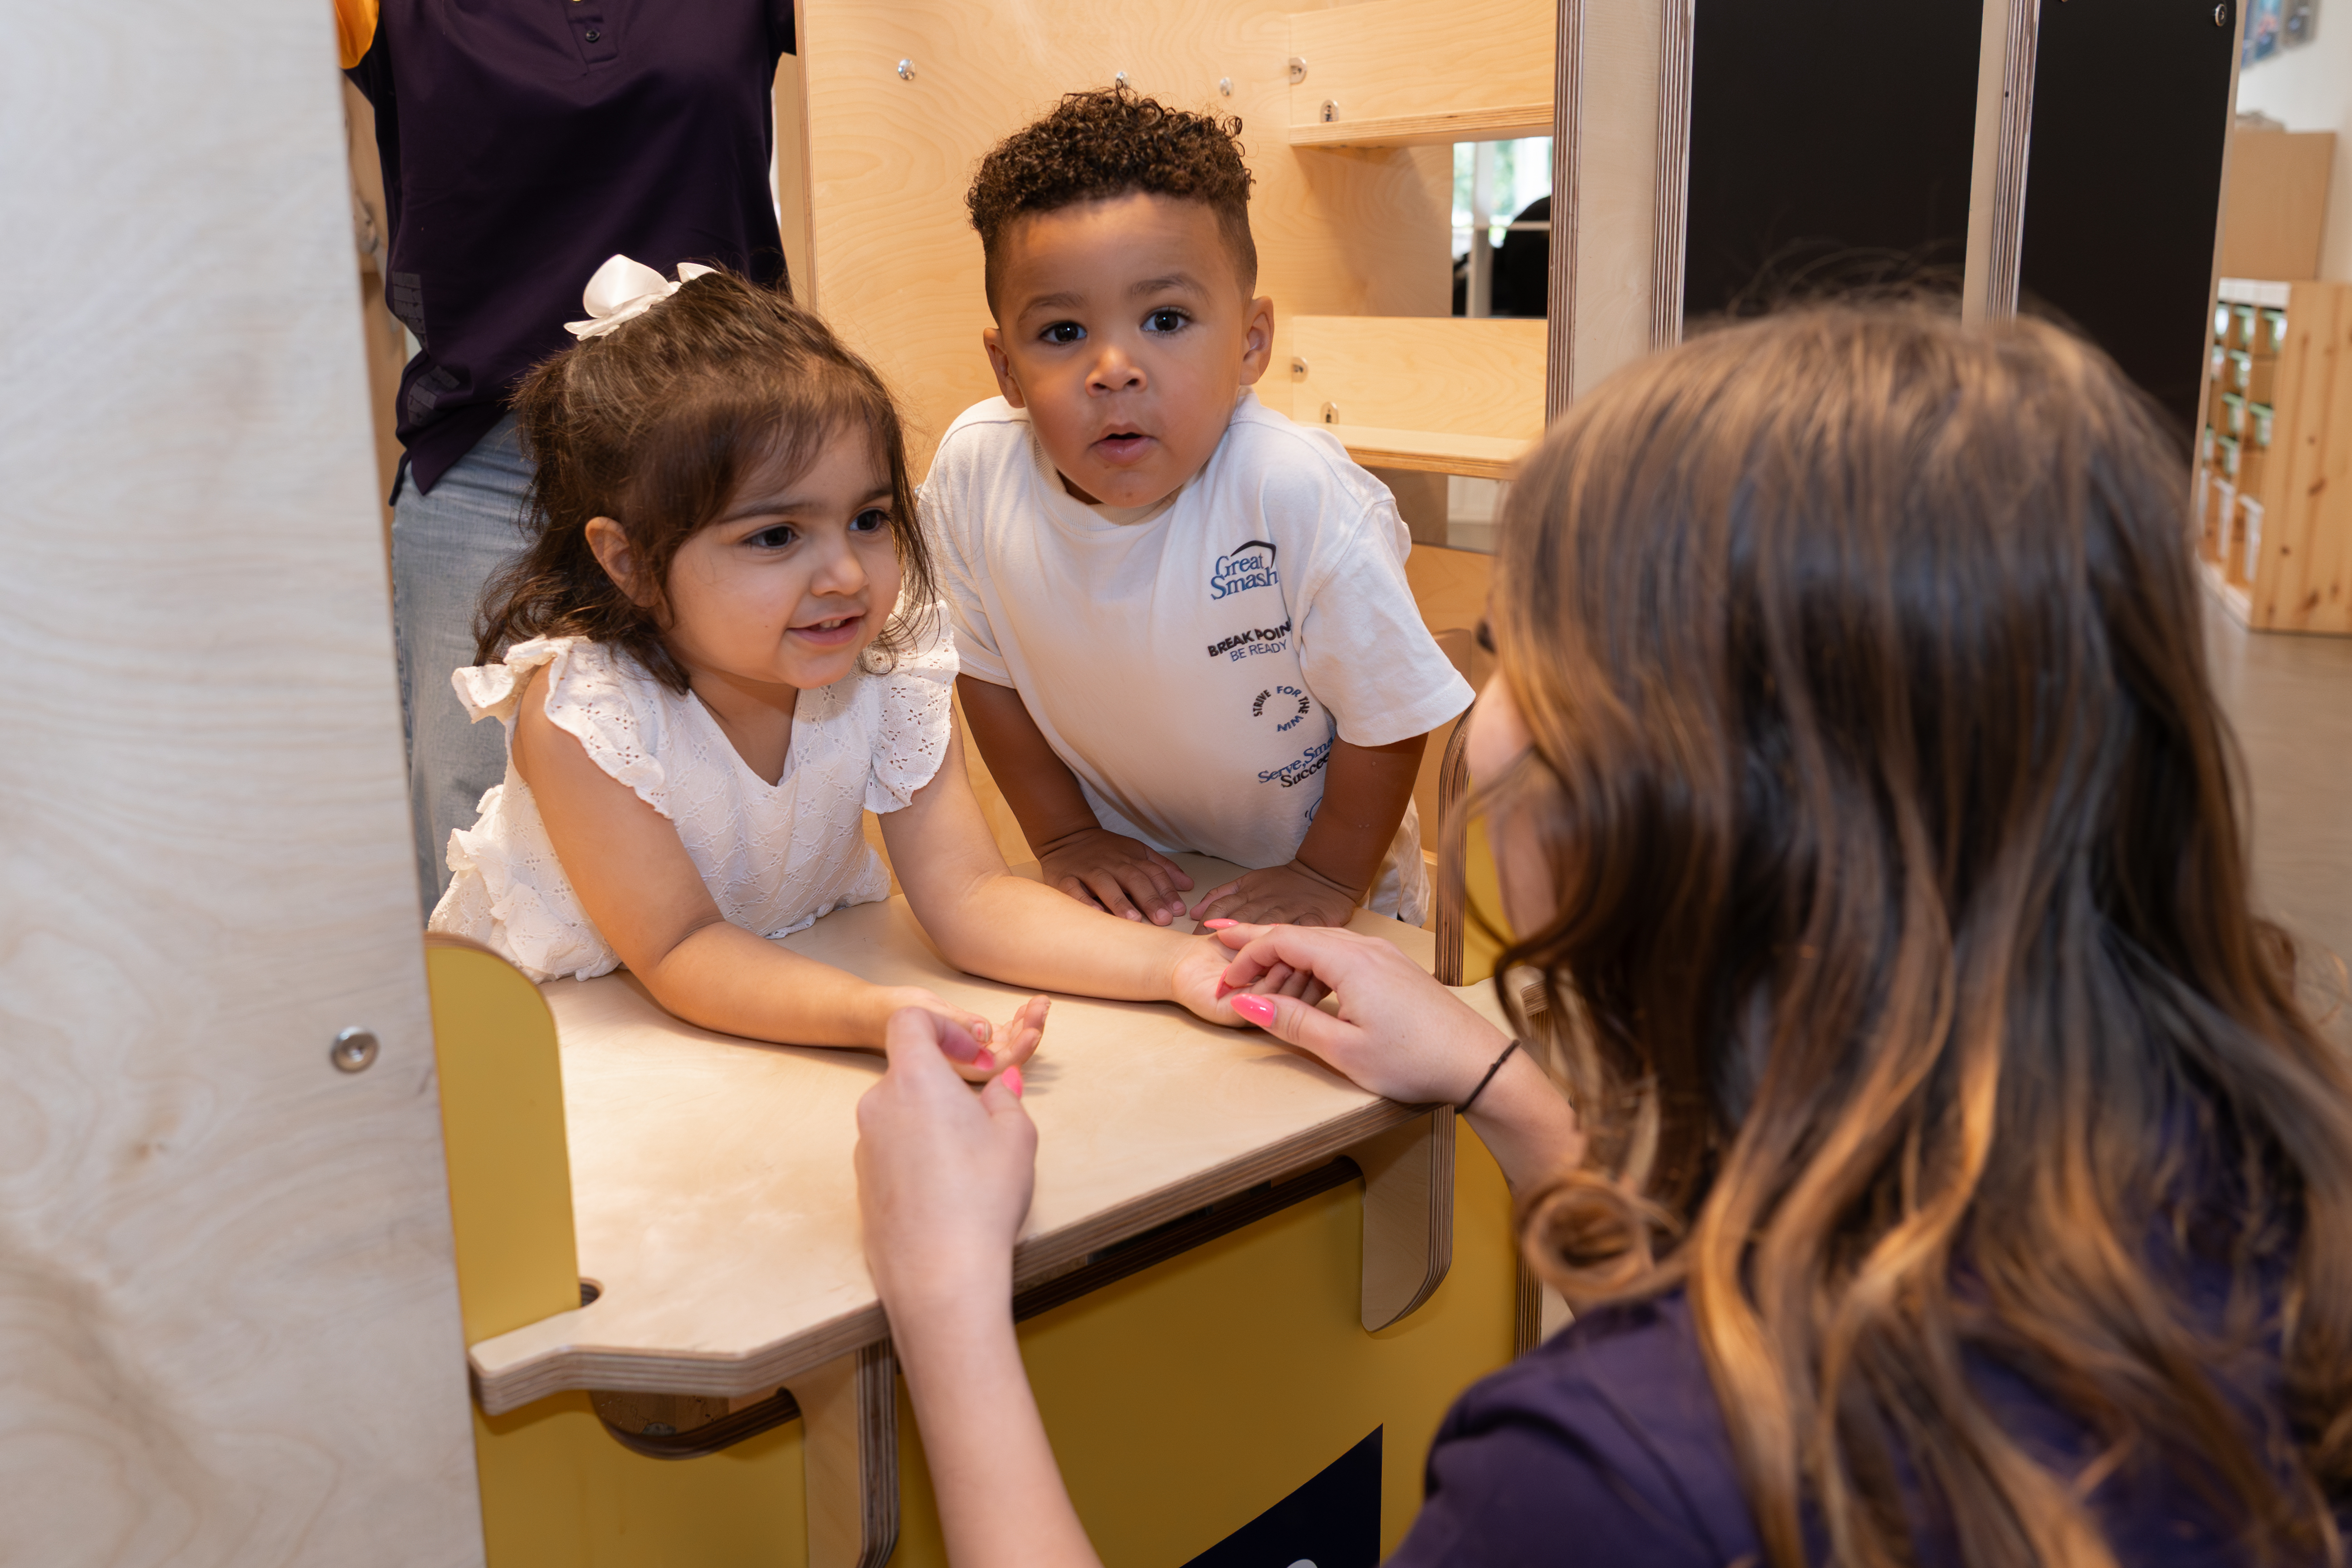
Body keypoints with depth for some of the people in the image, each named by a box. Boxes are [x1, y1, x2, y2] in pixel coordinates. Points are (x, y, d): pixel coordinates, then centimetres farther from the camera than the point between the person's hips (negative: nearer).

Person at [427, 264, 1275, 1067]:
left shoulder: (888, 670, -14)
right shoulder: (578, 709, -26)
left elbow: (967, 895, -15)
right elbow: (680, 952, -25)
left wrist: (1177, 963, -29)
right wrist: (875, 1014, -42)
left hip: (795, 974, 2)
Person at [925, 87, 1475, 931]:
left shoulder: (1300, 496, -32)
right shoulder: (973, 469, -20)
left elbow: (1387, 711, -18)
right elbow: (988, 670, -2)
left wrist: (1329, 878, -10)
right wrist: (1066, 837, -2)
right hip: (1124, 876, 2)